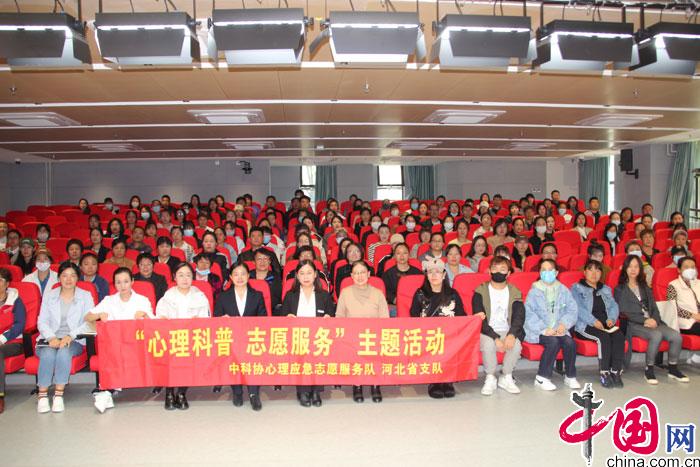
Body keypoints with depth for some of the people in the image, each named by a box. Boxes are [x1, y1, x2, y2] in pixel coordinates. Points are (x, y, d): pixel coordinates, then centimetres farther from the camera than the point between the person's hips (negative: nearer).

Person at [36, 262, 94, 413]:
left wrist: (70, 336, -16)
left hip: (74, 341, -1)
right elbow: (42, 321, 7)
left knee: (64, 352, -34)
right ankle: (42, 395, -26)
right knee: (48, 354, -32)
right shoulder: (49, 295, 16)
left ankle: (58, 395, -30)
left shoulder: (85, 296, 10)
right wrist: (51, 338, -13)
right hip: (49, 339, 1)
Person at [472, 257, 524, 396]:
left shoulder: (514, 293, 6)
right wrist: (495, 338, -24)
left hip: (507, 332, 2)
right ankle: (490, 378, -10)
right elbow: (479, 319, -11)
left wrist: (511, 334, -26)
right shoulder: (480, 292, -2)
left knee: (516, 344, -29)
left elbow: (519, 317, -5)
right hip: (486, 332, -2)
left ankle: (506, 378, -4)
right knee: (488, 344, -34)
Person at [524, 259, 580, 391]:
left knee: (570, 342, -25)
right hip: (539, 331, -3)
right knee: (553, 342, -30)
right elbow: (529, 314, -8)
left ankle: (570, 377, -4)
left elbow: (572, 310, 6)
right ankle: (542, 378, -20)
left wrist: (564, 324, -13)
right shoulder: (534, 291, 1)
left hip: (559, 330, 3)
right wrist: (544, 329, -19)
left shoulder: (563, 290, 12)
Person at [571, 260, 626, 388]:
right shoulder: (577, 288, 7)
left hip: (606, 324, 5)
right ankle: (604, 373, -26)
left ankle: (616, 372, -26)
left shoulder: (606, 289, 26)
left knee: (619, 336, -26)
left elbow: (614, 306, 15)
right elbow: (578, 309, -7)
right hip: (585, 325, -5)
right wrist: (594, 321, -19)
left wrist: (611, 319, -7)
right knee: (604, 337, -32)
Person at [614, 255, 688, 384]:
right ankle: (649, 370, -19)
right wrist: (644, 320, -15)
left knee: (676, 336, -20)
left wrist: (654, 320, -8)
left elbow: (654, 308, 14)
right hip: (633, 324, -5)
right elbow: (624, 312, -5)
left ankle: (673, 369, 0)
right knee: (656, 335, -34)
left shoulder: (645, 288, 23)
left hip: (652, 322, 5)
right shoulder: (620, 289, 6)